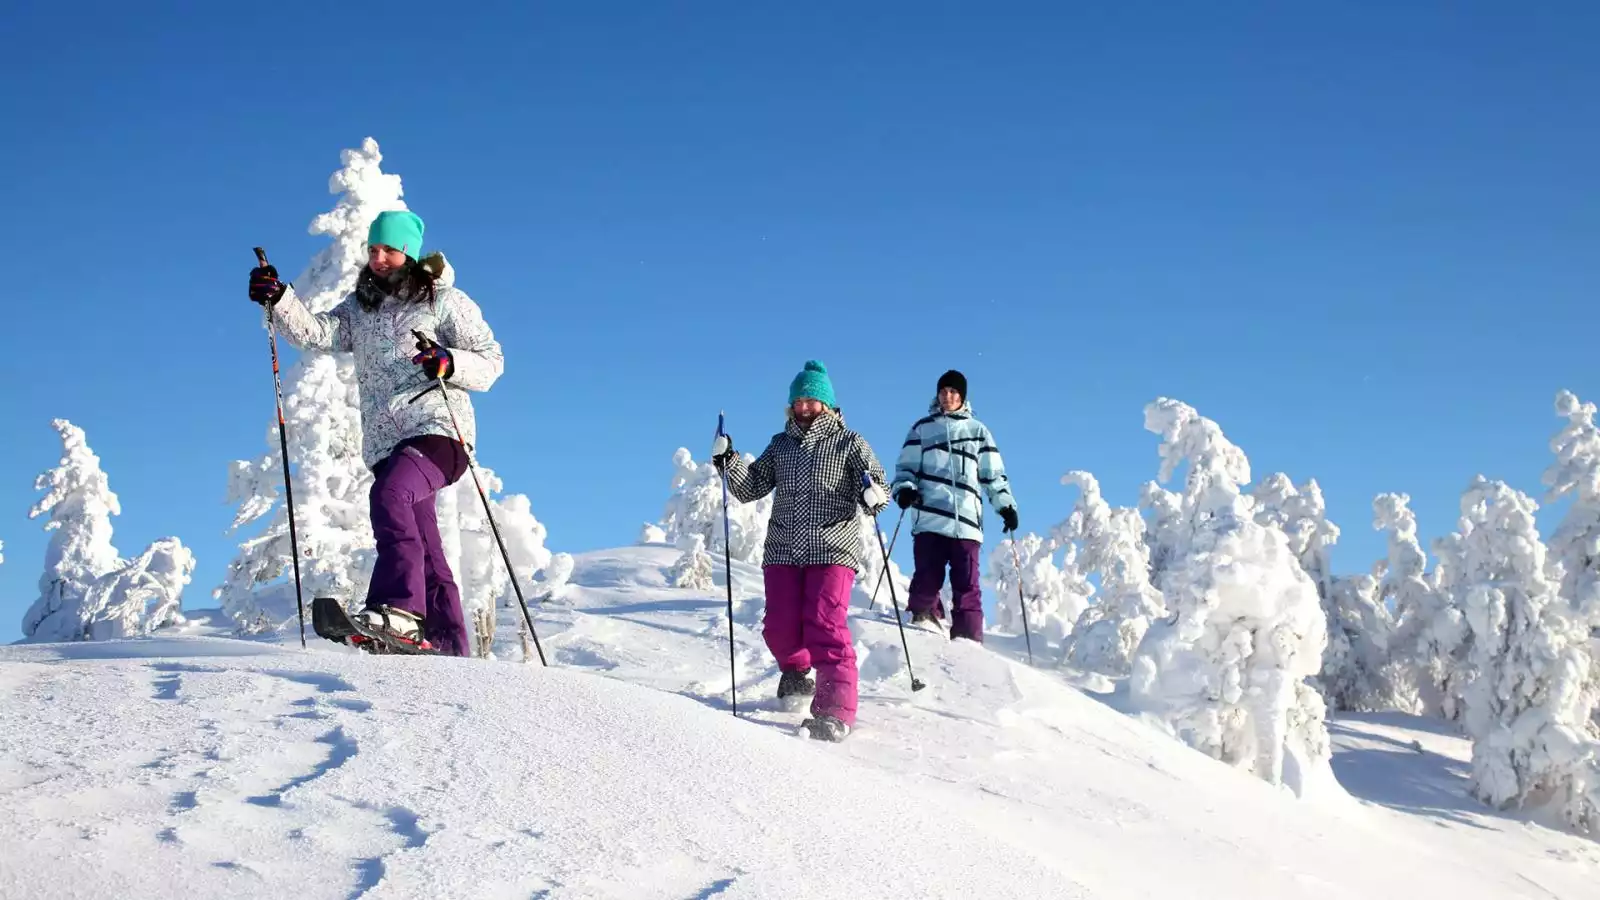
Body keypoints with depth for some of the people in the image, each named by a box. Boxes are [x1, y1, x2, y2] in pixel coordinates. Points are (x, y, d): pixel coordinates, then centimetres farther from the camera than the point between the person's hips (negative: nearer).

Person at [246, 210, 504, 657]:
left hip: (438, 430, -6)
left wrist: (449, 364, -17)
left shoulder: (444, 301, 7)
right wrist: (278, 300, -11)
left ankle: (398, 607, -43)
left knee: (389, 496, -33)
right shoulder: (359, 308, 21)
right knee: (427, 555, 6)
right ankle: (451, 649, 9)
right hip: (385, 445, 6)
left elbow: (491, 361, 2)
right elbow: (316, 333, 5)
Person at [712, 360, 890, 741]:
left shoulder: (849, 443, 6)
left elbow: (878, 487, 0)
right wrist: (728, 463, -2)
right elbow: (750, 488, 15)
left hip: (832, 550, -4)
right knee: (780, 629, -2)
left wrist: (874, 495, -24)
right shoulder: (781, 445, 16)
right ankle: (796, 674, 31)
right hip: (782, 552, 4)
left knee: (825, 628, -16)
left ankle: (836, 712, -17)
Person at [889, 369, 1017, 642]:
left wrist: (1006, 505, 7)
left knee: (967, 584, -5)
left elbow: (994, 474, 18)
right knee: (927, 579, -8)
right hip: (929, 517, 0)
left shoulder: (978, 430, 18)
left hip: (966, 520, 0)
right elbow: (906, 466, 15)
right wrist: (904, 488, -4)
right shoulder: (922, 428, 17)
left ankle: (967, 638, -5)